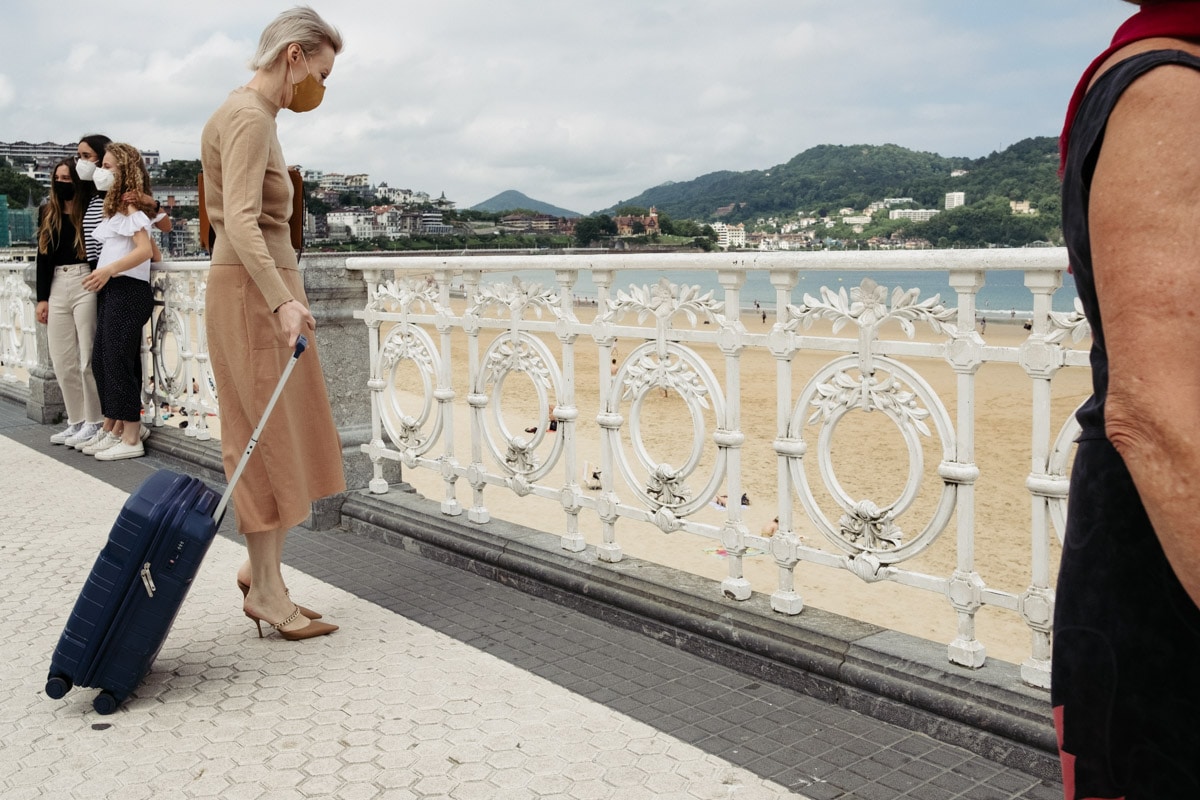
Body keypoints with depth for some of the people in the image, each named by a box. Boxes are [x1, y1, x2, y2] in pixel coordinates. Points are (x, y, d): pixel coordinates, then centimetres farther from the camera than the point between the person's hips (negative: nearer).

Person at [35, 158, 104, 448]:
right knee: (62, 361, 7)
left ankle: (94, 422, 7)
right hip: (57, 287, 6)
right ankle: (76, 422, 18)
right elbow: (43, 257, 13)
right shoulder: (48, 214, 13)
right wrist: (42, 298, 10)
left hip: (85, 284, -6)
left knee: (87, 358, -3)